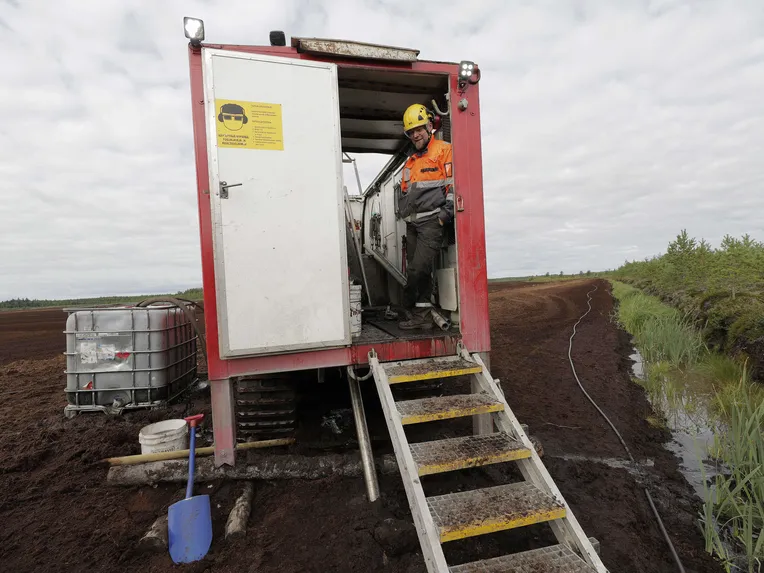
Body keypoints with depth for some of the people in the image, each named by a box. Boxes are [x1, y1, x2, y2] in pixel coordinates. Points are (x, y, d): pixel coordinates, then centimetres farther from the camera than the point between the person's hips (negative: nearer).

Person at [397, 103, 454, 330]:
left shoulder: (444, 150, 1)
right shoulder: (410, 161, 25)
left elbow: (454, 184, -8)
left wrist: (447, 211, -15)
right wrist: (403, 212, 17)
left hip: (431, 220, -8)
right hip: (412, 222, 8)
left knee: (419, 268, -15)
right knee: (414, 270, 6)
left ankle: (415, 311, -4)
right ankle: (420, 314, 14)